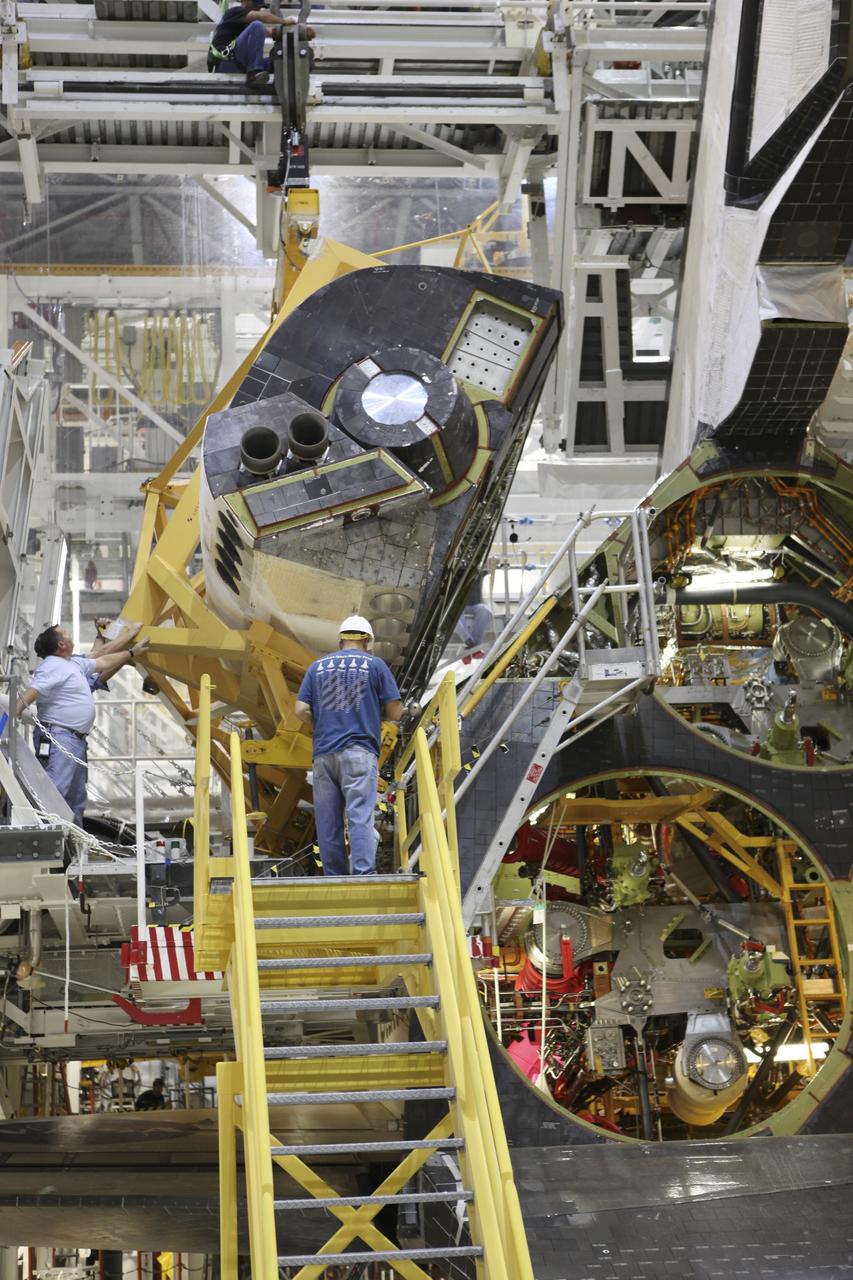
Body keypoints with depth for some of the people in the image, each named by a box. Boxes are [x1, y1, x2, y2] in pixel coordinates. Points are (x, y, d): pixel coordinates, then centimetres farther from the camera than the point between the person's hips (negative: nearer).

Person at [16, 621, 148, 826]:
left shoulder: (75, 664, 18)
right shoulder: (52, 667, -12)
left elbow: (102, 661, 31)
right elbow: (30, 695, -23)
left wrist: (131, 653, 37)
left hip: (76, 740, 10)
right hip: (59, 738, -10)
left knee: (75, 800, 15)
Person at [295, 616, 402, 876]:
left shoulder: (317, 667, 14)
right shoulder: (374, 665, 5)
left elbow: (302, 710, 6)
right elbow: (395, 711, 4)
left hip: (323, 753, 3)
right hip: (359, 751, -3)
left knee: (328, 821, 6)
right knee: (361, 815, -10)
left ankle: (335, 880, 8)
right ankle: (364, 872, -22)